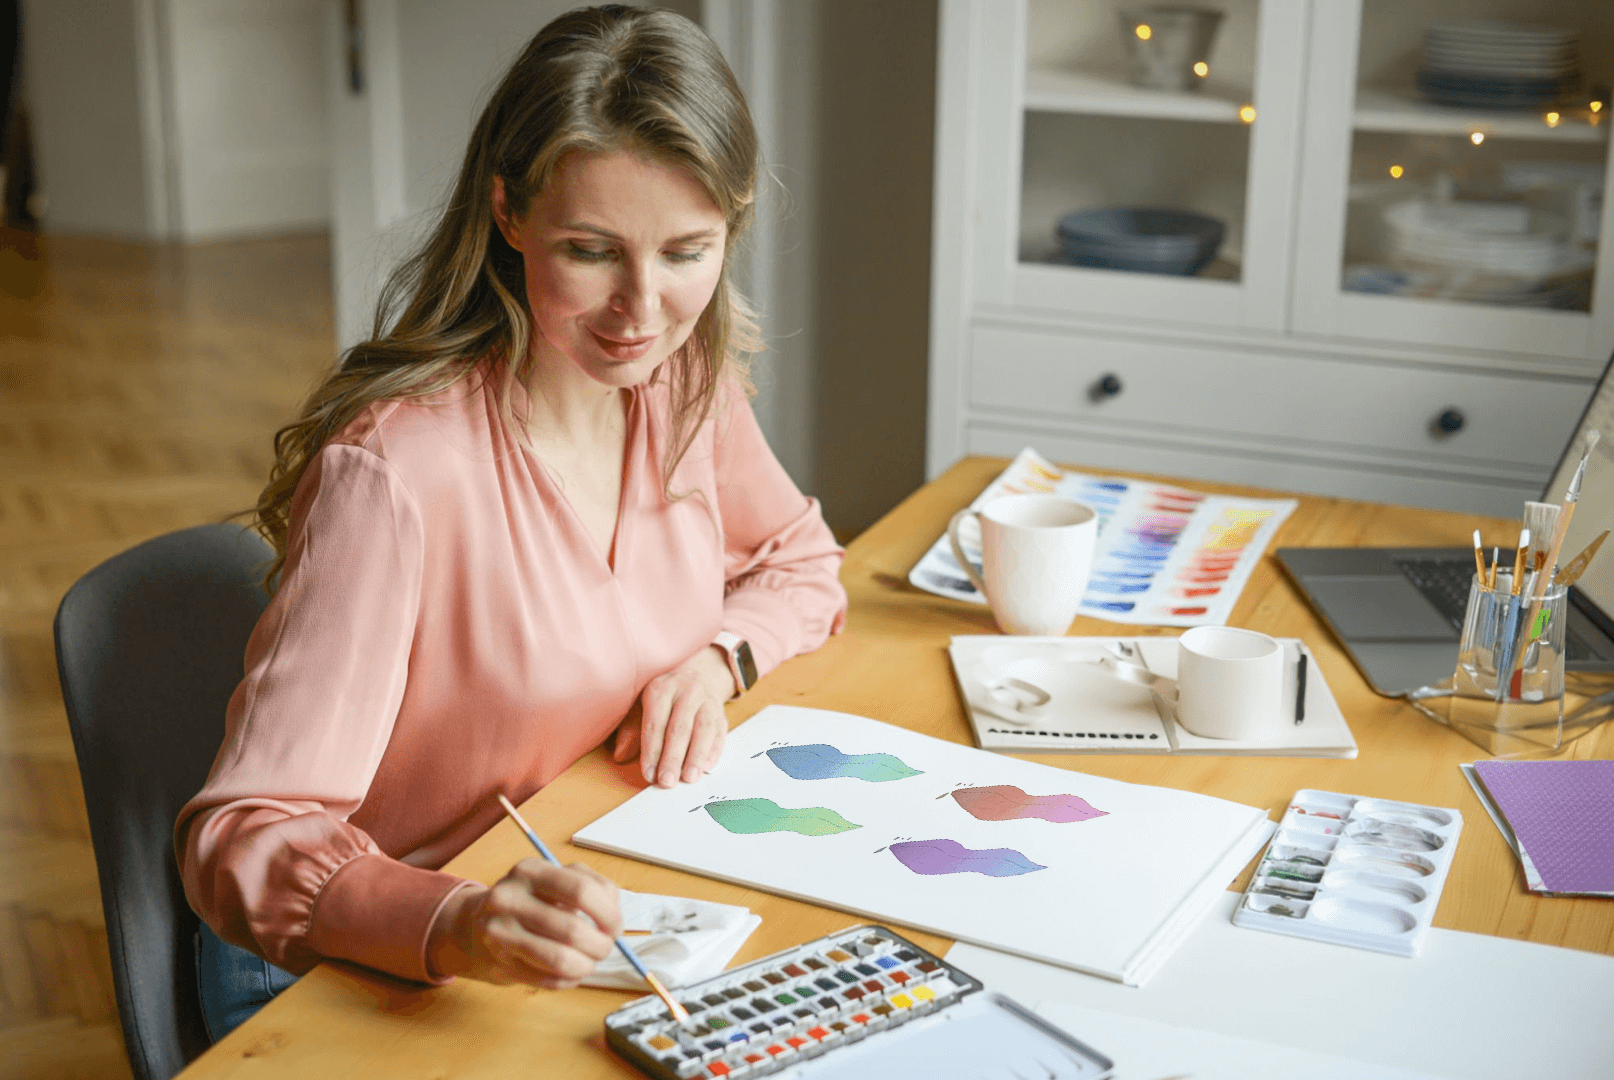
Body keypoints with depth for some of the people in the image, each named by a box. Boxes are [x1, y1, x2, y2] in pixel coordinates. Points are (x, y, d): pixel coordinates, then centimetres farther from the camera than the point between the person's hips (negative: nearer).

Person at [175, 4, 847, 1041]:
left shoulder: (687, 382, -4)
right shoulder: (394, 470, -25)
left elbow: (799, 565, 14)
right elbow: (245, 841, -26)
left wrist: (716, 659, -6)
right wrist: (457, 926, -44)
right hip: (356, 977, -5)